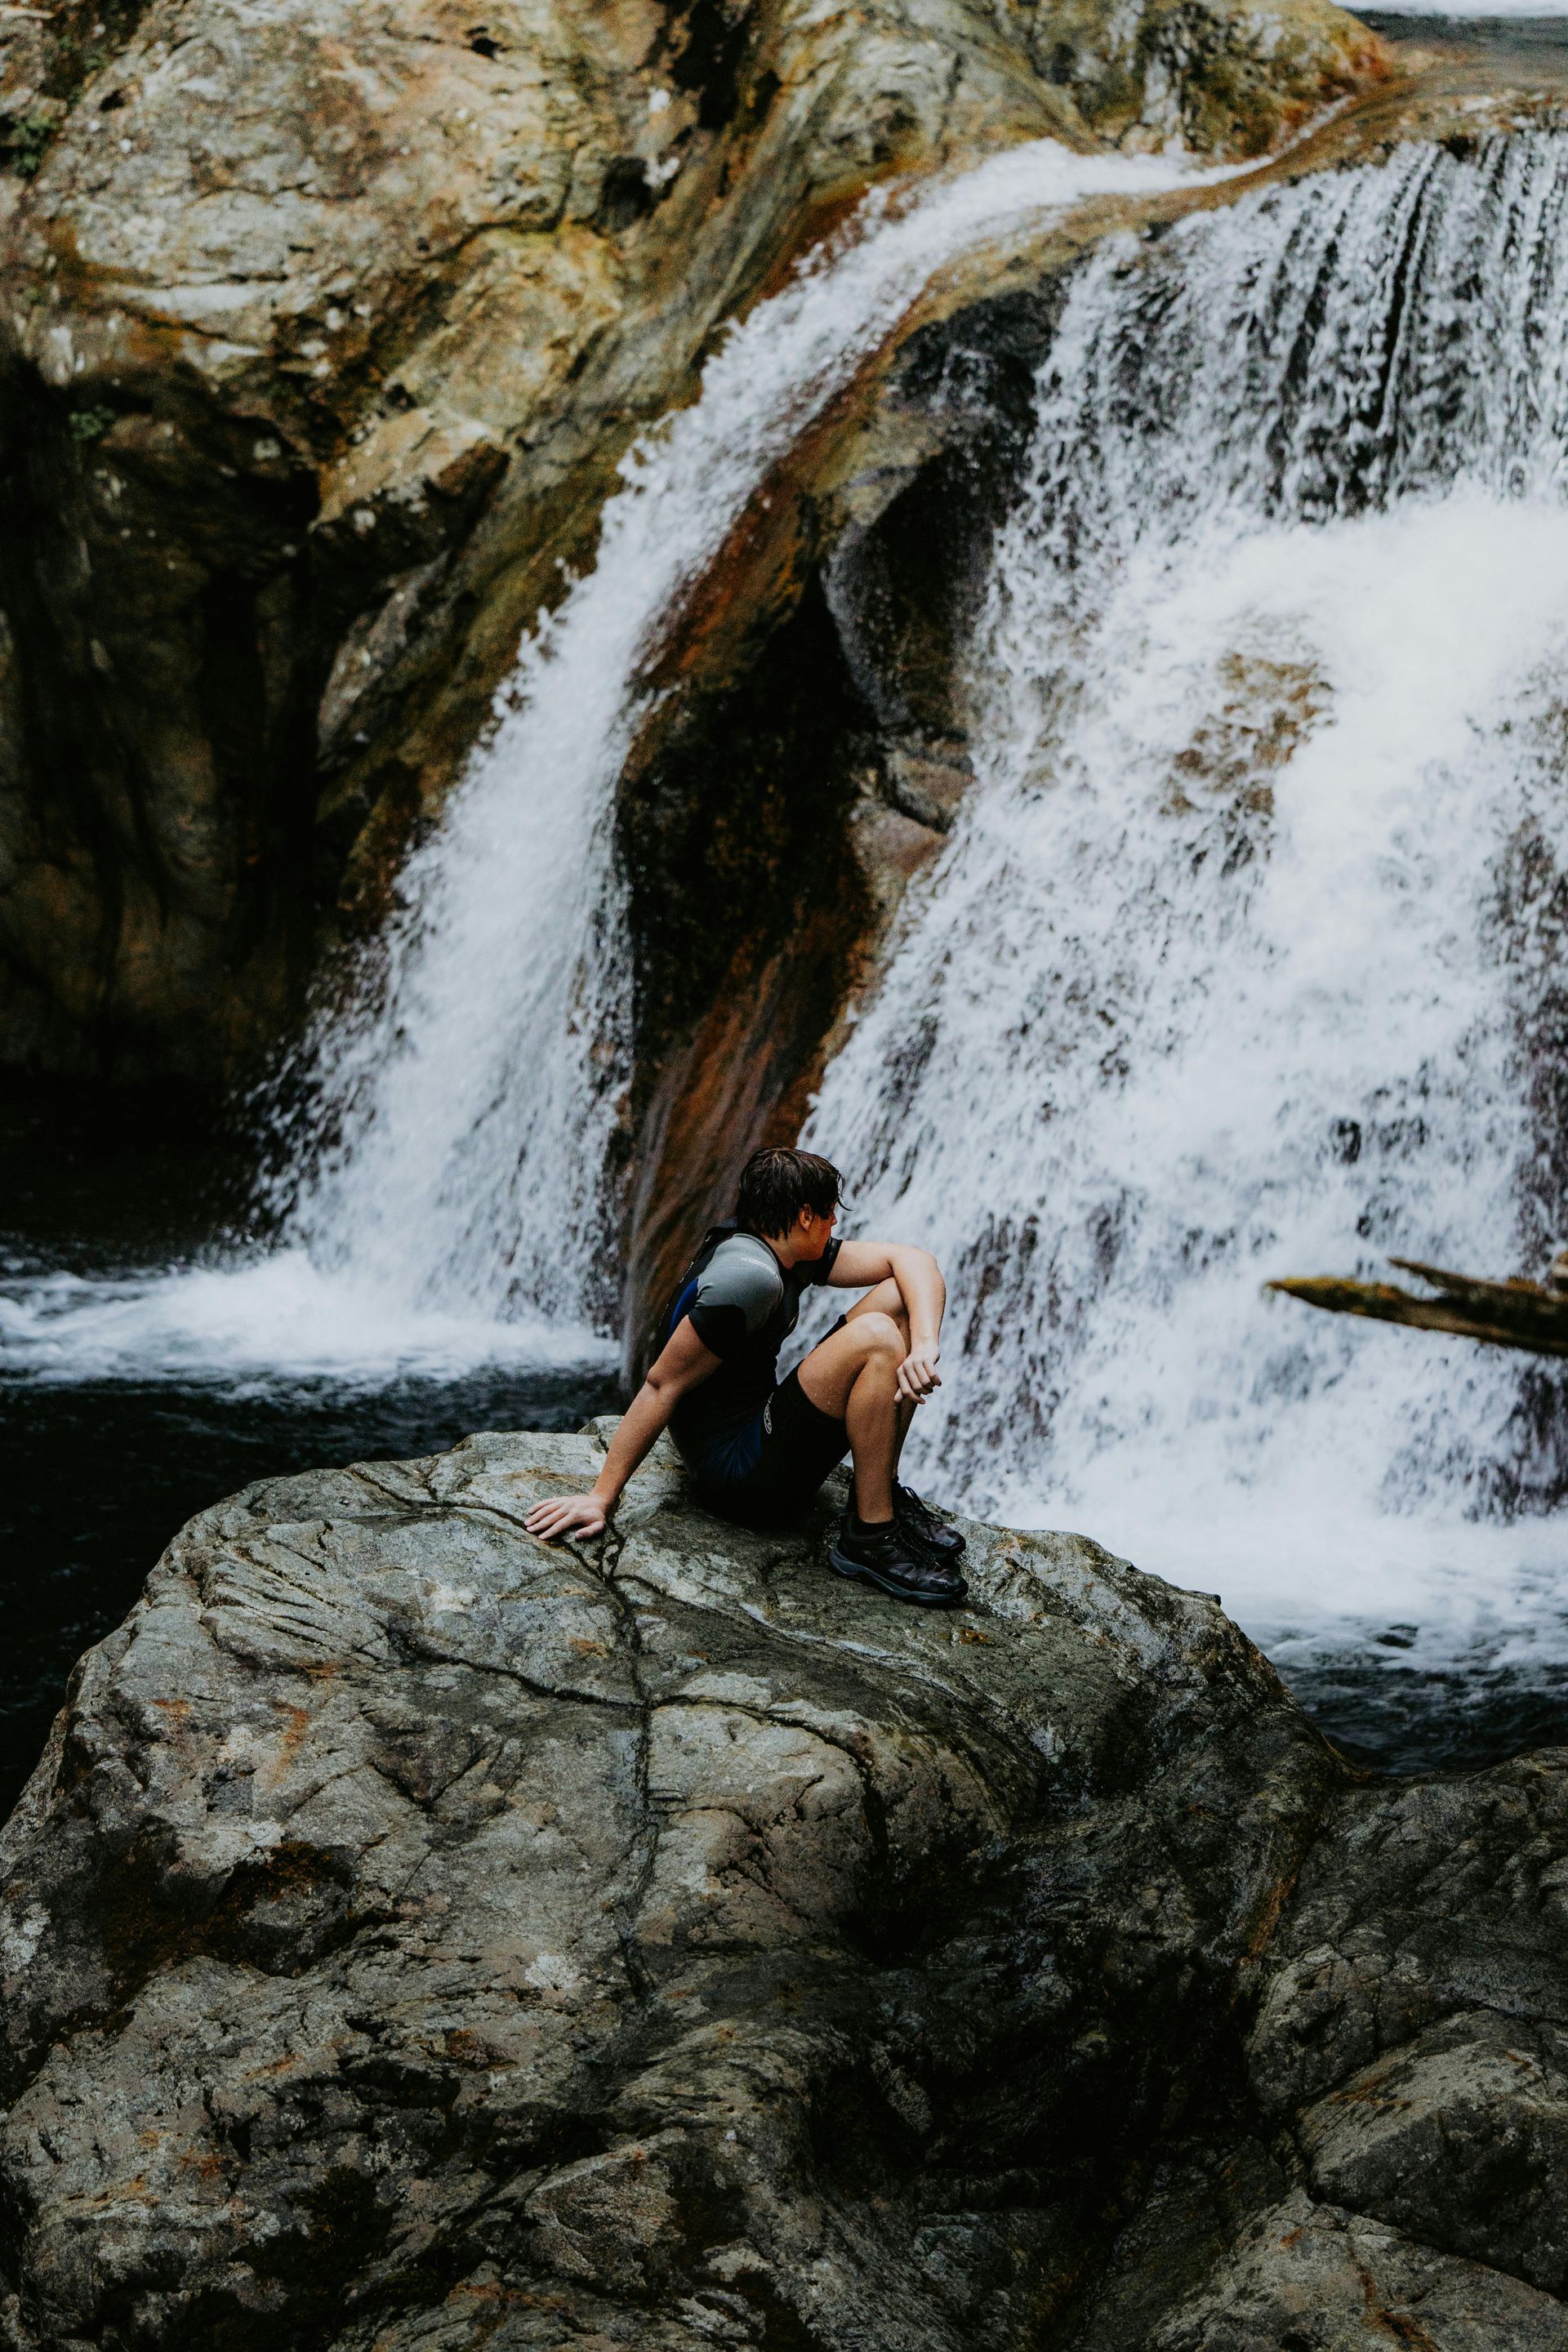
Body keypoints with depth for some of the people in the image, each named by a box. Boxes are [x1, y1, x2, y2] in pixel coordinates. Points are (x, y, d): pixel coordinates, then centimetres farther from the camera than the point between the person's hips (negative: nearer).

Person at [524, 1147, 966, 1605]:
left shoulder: (788, 1254, 7)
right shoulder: (748, 1276, -22)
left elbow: (910, 1259, 4)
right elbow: (662, 1386, -22)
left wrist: (925, 1345, -17)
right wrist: (600, 1497, -21)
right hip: (736, 1477, -10)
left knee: (899, 1298, 4)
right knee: (875, 1338, -26)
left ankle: (881, 1491, 5)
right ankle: (869, 1540, -17)